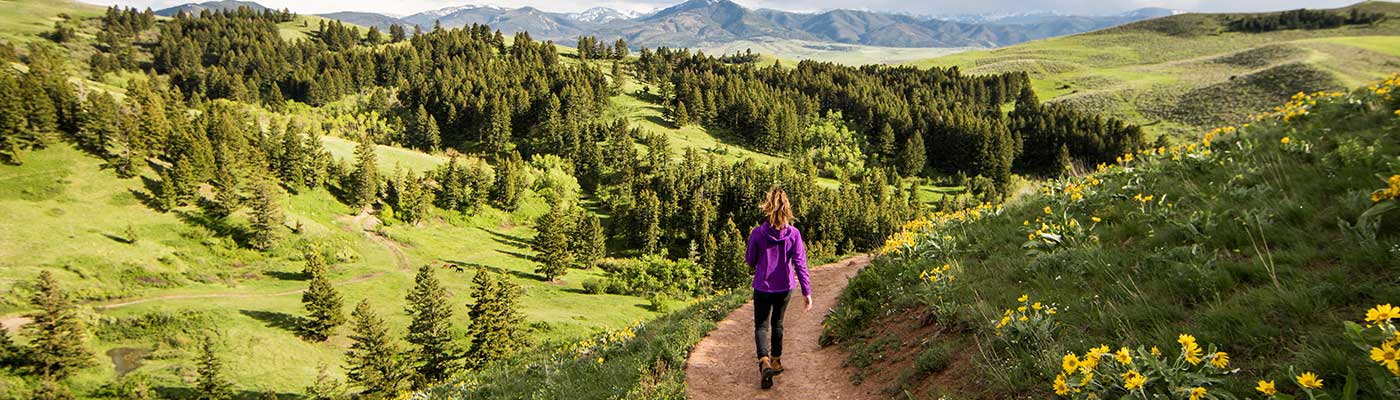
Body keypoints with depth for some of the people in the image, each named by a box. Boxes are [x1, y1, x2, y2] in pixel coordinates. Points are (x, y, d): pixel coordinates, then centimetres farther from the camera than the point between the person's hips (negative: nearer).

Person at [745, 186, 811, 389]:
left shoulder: (757, 233, -14)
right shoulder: (793, 234, -11)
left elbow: (750, 261, -3)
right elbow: (800, 264, -11)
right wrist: (806, 292, -8)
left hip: (763, 287, -2)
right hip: (785, 288, 2)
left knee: (761, 326, 7)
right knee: (777, 323, 22)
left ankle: (764, 361, -17)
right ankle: (776, 361, 35)